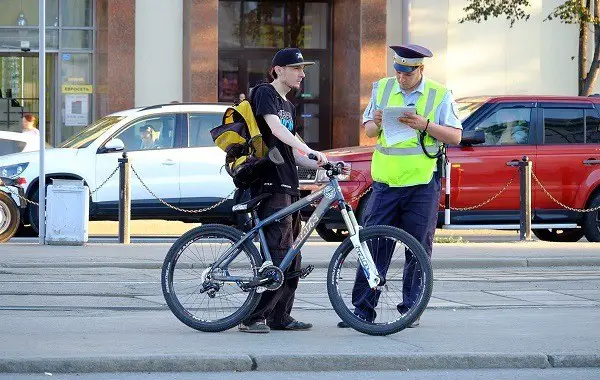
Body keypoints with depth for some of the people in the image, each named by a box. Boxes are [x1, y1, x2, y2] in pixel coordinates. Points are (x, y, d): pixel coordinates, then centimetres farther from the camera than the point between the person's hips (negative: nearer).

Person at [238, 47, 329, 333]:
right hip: (270, 184, -10)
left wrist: (320, 165, 8)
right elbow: (276, 129, -21)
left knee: (292, 257, 10)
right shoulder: (265, 93, -5)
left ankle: (280, 316, 15)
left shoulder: (288, 106, 22)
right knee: (279, 253, -16)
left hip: (288, 186, 10)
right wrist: (309, 151, -32)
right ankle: (253, 318, -14)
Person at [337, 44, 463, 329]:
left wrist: (425, 126, -16)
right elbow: (368, 131, 17)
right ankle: (362, 310, 1)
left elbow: (455, 137, -1)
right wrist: (376, 123, -6)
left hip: (422, 185, -2)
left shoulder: (440, 96, 3)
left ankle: (411, 309, 10)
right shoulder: (382, 89, 12)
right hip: (385, 184, 2)